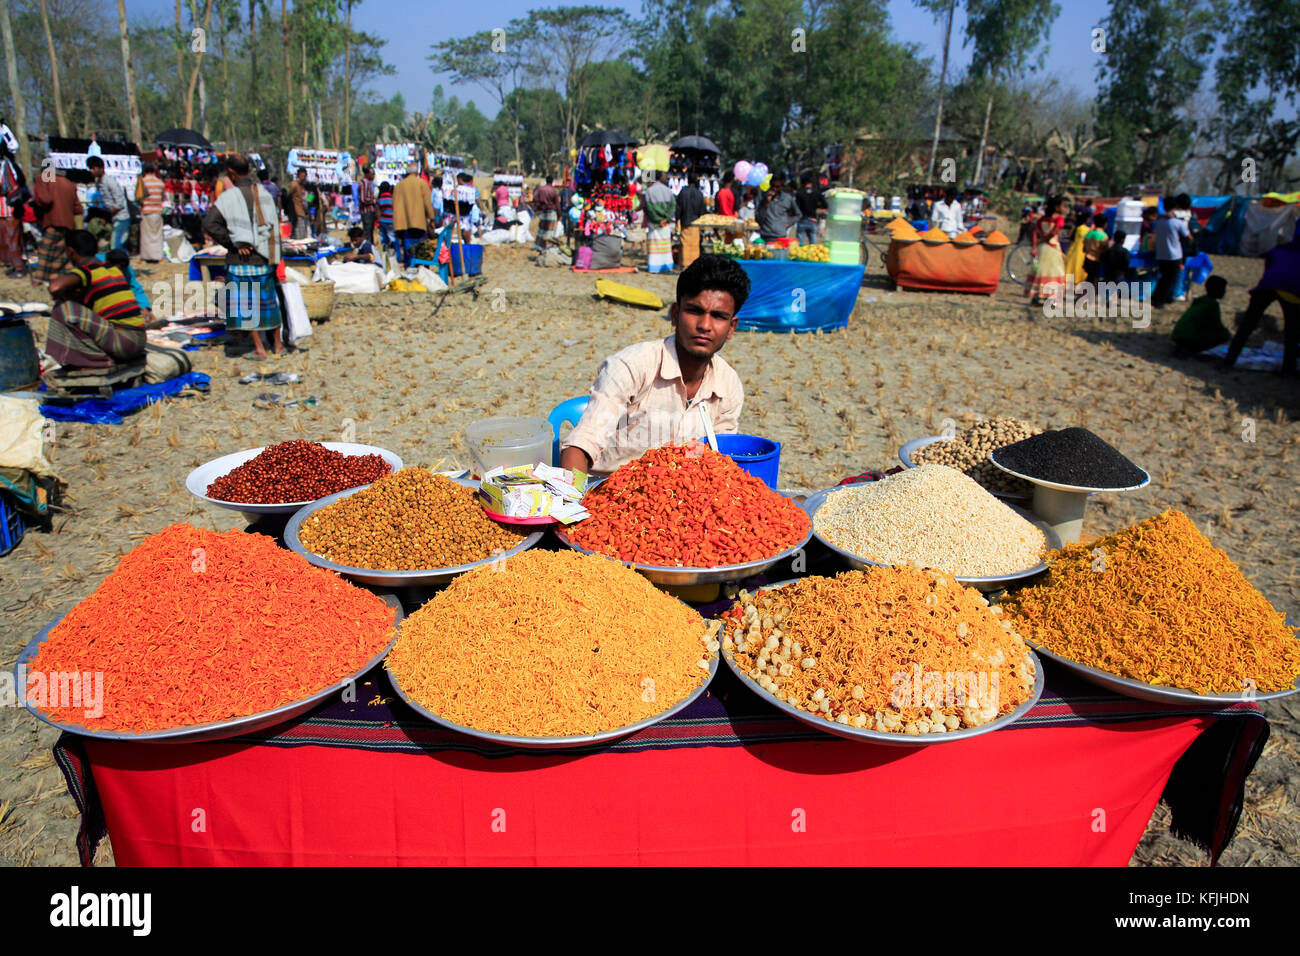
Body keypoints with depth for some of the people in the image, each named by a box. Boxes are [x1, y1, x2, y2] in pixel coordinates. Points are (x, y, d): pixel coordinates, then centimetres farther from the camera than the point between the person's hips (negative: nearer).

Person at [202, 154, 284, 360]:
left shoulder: (229, 197, -11)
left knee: (246, 303, 3)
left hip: (241, 258, -4)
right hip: (265, 257, 5)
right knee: (269, 300, 14)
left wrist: (232, 243, -11)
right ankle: (278, 344, 21)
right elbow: (275, 225, 6)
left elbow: (209, 223, -18)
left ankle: (259, 349, 4)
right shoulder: (265, 194, 2)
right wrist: (273, 255, 12)